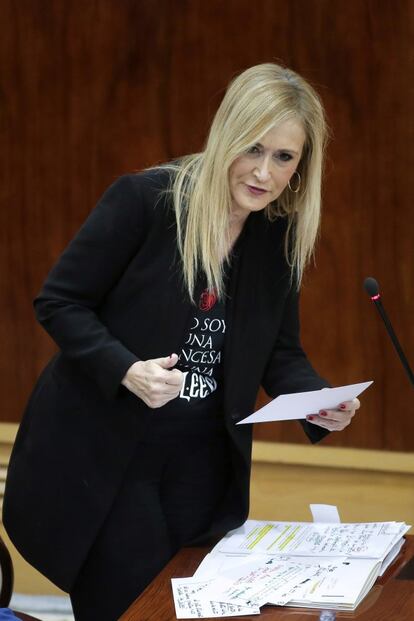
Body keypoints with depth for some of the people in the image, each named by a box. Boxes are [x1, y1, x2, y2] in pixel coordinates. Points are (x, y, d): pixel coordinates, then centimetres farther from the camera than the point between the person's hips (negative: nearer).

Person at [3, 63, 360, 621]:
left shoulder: (282, 235, -1)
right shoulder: (145, 199, -17)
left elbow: (279, 352, 7)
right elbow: (58, 302, -12)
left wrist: (320, 402, -14)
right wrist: (126, 369, -27)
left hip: (204, 463, 5)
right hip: (101, 453, -5)